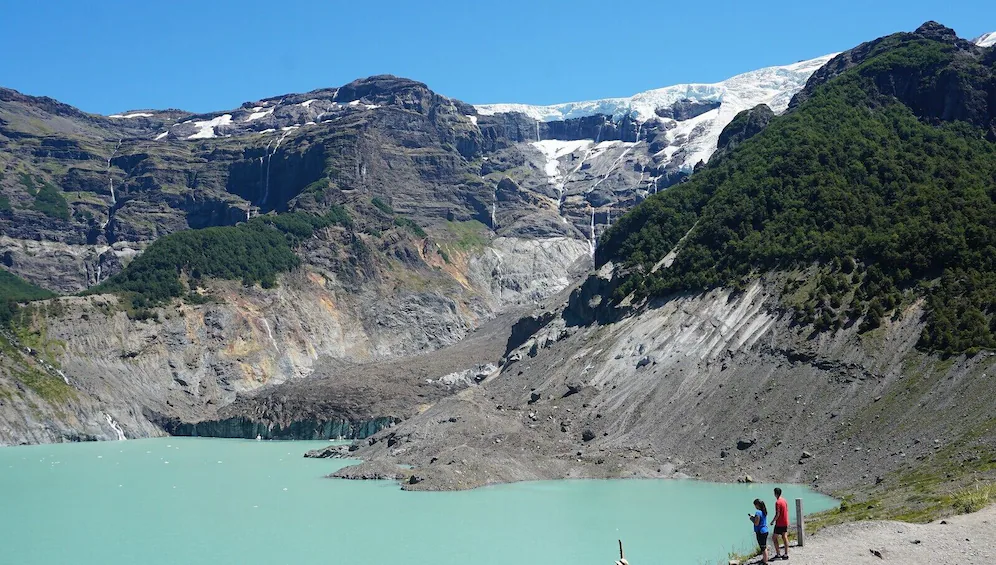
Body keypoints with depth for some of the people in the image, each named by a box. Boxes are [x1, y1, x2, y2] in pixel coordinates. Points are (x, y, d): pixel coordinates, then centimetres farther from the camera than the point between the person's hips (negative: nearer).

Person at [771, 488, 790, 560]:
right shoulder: (785, 500, 6)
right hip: (785, 523, 8)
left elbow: (777, 514, -20)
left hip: (779, 524, -8)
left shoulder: (777, 502, -19)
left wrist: (773, 521, -8)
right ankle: (786, 554, 14)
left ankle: (778, 554, -1)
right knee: (785, 537, 11)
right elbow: (787, 511, 13)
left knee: (774, 538, 0)